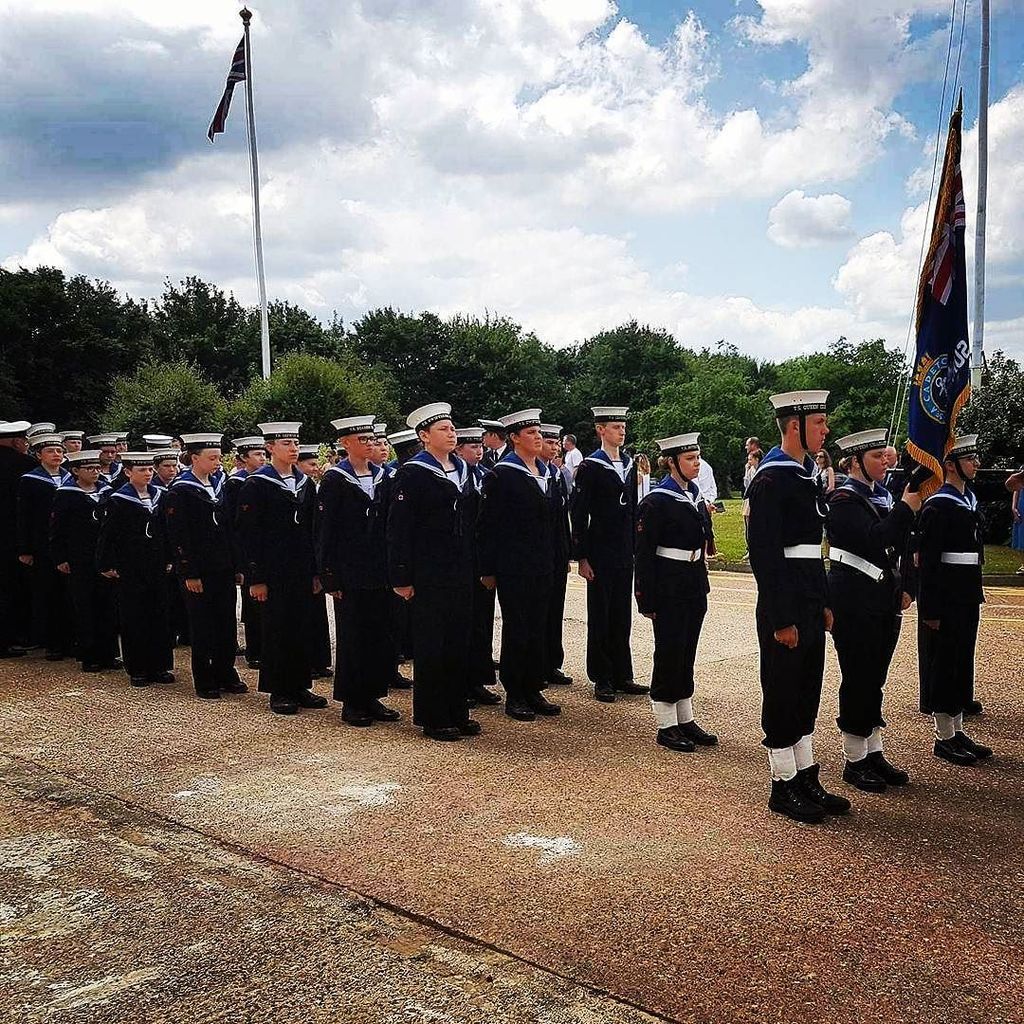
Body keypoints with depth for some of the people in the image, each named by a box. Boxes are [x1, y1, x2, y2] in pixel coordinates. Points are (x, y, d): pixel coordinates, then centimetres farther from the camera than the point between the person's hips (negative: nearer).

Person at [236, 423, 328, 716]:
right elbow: (248, 534, -9)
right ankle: (278, 692, 12)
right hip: (273, 572, -5)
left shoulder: (305, 483, 11)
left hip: (302, 571, 5)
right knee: (276, 630, 2)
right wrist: (255, 578, -13)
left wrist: (316, 571, 9)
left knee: (302, 628, 9)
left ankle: (300, 687, 19)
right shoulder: (256, 484, -6)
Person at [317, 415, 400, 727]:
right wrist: (329, 577, -11)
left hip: (379, 573, 5)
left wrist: (392, 569, 9)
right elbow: (325, 531, -7)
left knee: (381, 636, 8)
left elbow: (389, 525, 13)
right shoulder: (334, 480, -5)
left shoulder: (381, 477, 10)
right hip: (350, 574, -5)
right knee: (351, 638, 3)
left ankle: (372, 696, 20)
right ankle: (351, 702, 13)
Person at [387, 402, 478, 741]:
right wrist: (402, 577, -15)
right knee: (431, 646, 1)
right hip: (428, 575, -7)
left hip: (461, 573, 7)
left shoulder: (462, 470, 12)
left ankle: (457, 712, 22)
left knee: (459, 643, 12)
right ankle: (433, 719, 11)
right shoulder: (412, 474, -10)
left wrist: (474, 567, 14)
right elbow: (399, 529, -12)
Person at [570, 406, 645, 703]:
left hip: (625, 553, 6)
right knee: (600, 616, 2)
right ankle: (602, 680, 10)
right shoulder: (590, 466, -8)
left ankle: (622, 676, 21)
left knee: (622, 615, 12)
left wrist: (636, 548, 13)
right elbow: (579, 514, -10)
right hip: (600, 553, -6)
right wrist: (582, 557, -13)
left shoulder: (630, 464, 12)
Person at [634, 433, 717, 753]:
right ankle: (666, 727, 10)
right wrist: (647, 600, -15)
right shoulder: (656, 501, -13)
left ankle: (686, 720, 23)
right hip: (669, 587, -7)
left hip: (695, 585, 8)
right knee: (669, 652, -1)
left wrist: (702, 583, 17)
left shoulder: (697, 496, 11)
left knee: (687, 651, 13)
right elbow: (644, 554, -14)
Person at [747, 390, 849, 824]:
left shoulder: (804, 474, 14)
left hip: (810, 606, 10)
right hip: (785, 609, -10)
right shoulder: (771, 480, -16)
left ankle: (806, 779, 27)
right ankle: (783, 787, 14)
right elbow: (765, 555, -20)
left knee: (807, 693, 16)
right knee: (782, 695, 2)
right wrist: (782, 620, -20)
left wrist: (824, 604, 18)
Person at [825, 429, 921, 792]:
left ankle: (874, 753, 24)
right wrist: (906, 509, -23)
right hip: (855, 602, -8)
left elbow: (901, 546, 17)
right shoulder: (844, 499, -11)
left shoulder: (884, 495, 13)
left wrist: (907, 589, 8)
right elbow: (874, 539, -25)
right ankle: (854, 760, 10)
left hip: (885, 601, 8)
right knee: (857, 678, -1)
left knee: (875, 678, 14)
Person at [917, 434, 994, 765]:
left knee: (963, 663, 14)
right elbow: (927, 560, -18)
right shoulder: (937, 506, -15)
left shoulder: (970, 500, 13)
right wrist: (930, 610, -19)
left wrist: (976, 595, 17)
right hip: (947, 600, -9)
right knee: (943, 664, 0)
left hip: (968, 598, 9)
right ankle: (944, 738, 10)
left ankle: (957, 731, 24)